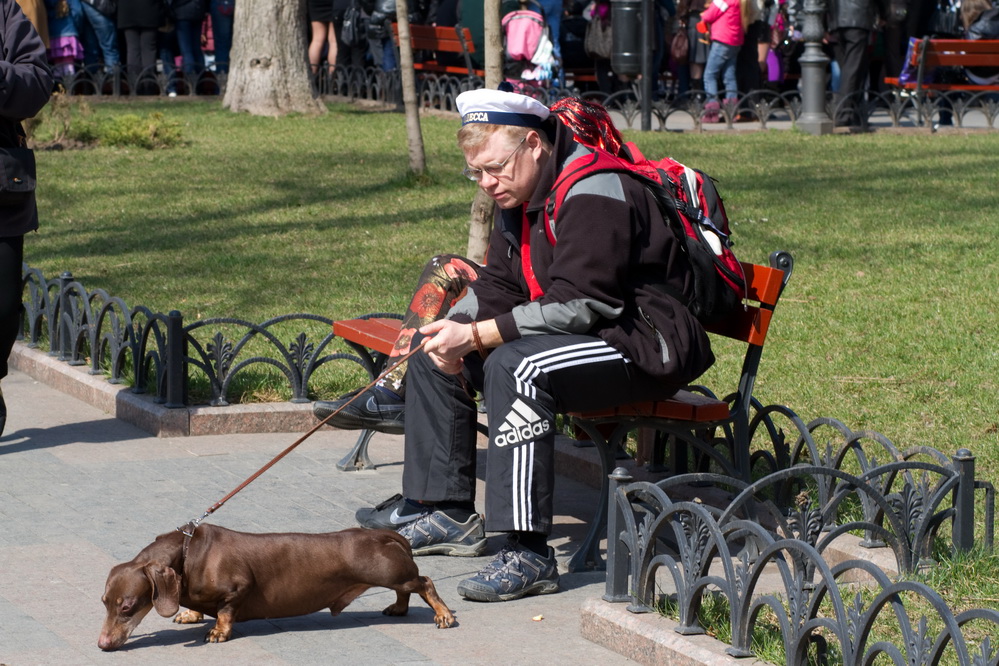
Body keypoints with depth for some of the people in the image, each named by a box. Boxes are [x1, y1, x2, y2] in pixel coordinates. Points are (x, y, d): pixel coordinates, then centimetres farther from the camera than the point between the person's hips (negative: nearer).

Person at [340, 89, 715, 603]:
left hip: (641, 344, -11)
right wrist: (455, 333, -12)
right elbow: (497, 286, 10)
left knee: (515, 365, -36)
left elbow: (579, 306, -29)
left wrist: (477, 335, -29)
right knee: (433, 347, 10)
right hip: (573, 334, 11)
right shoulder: (521, 195, 9)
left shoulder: (593, 194, -22)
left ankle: (528, 554, -37)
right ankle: (446, 512, 13)